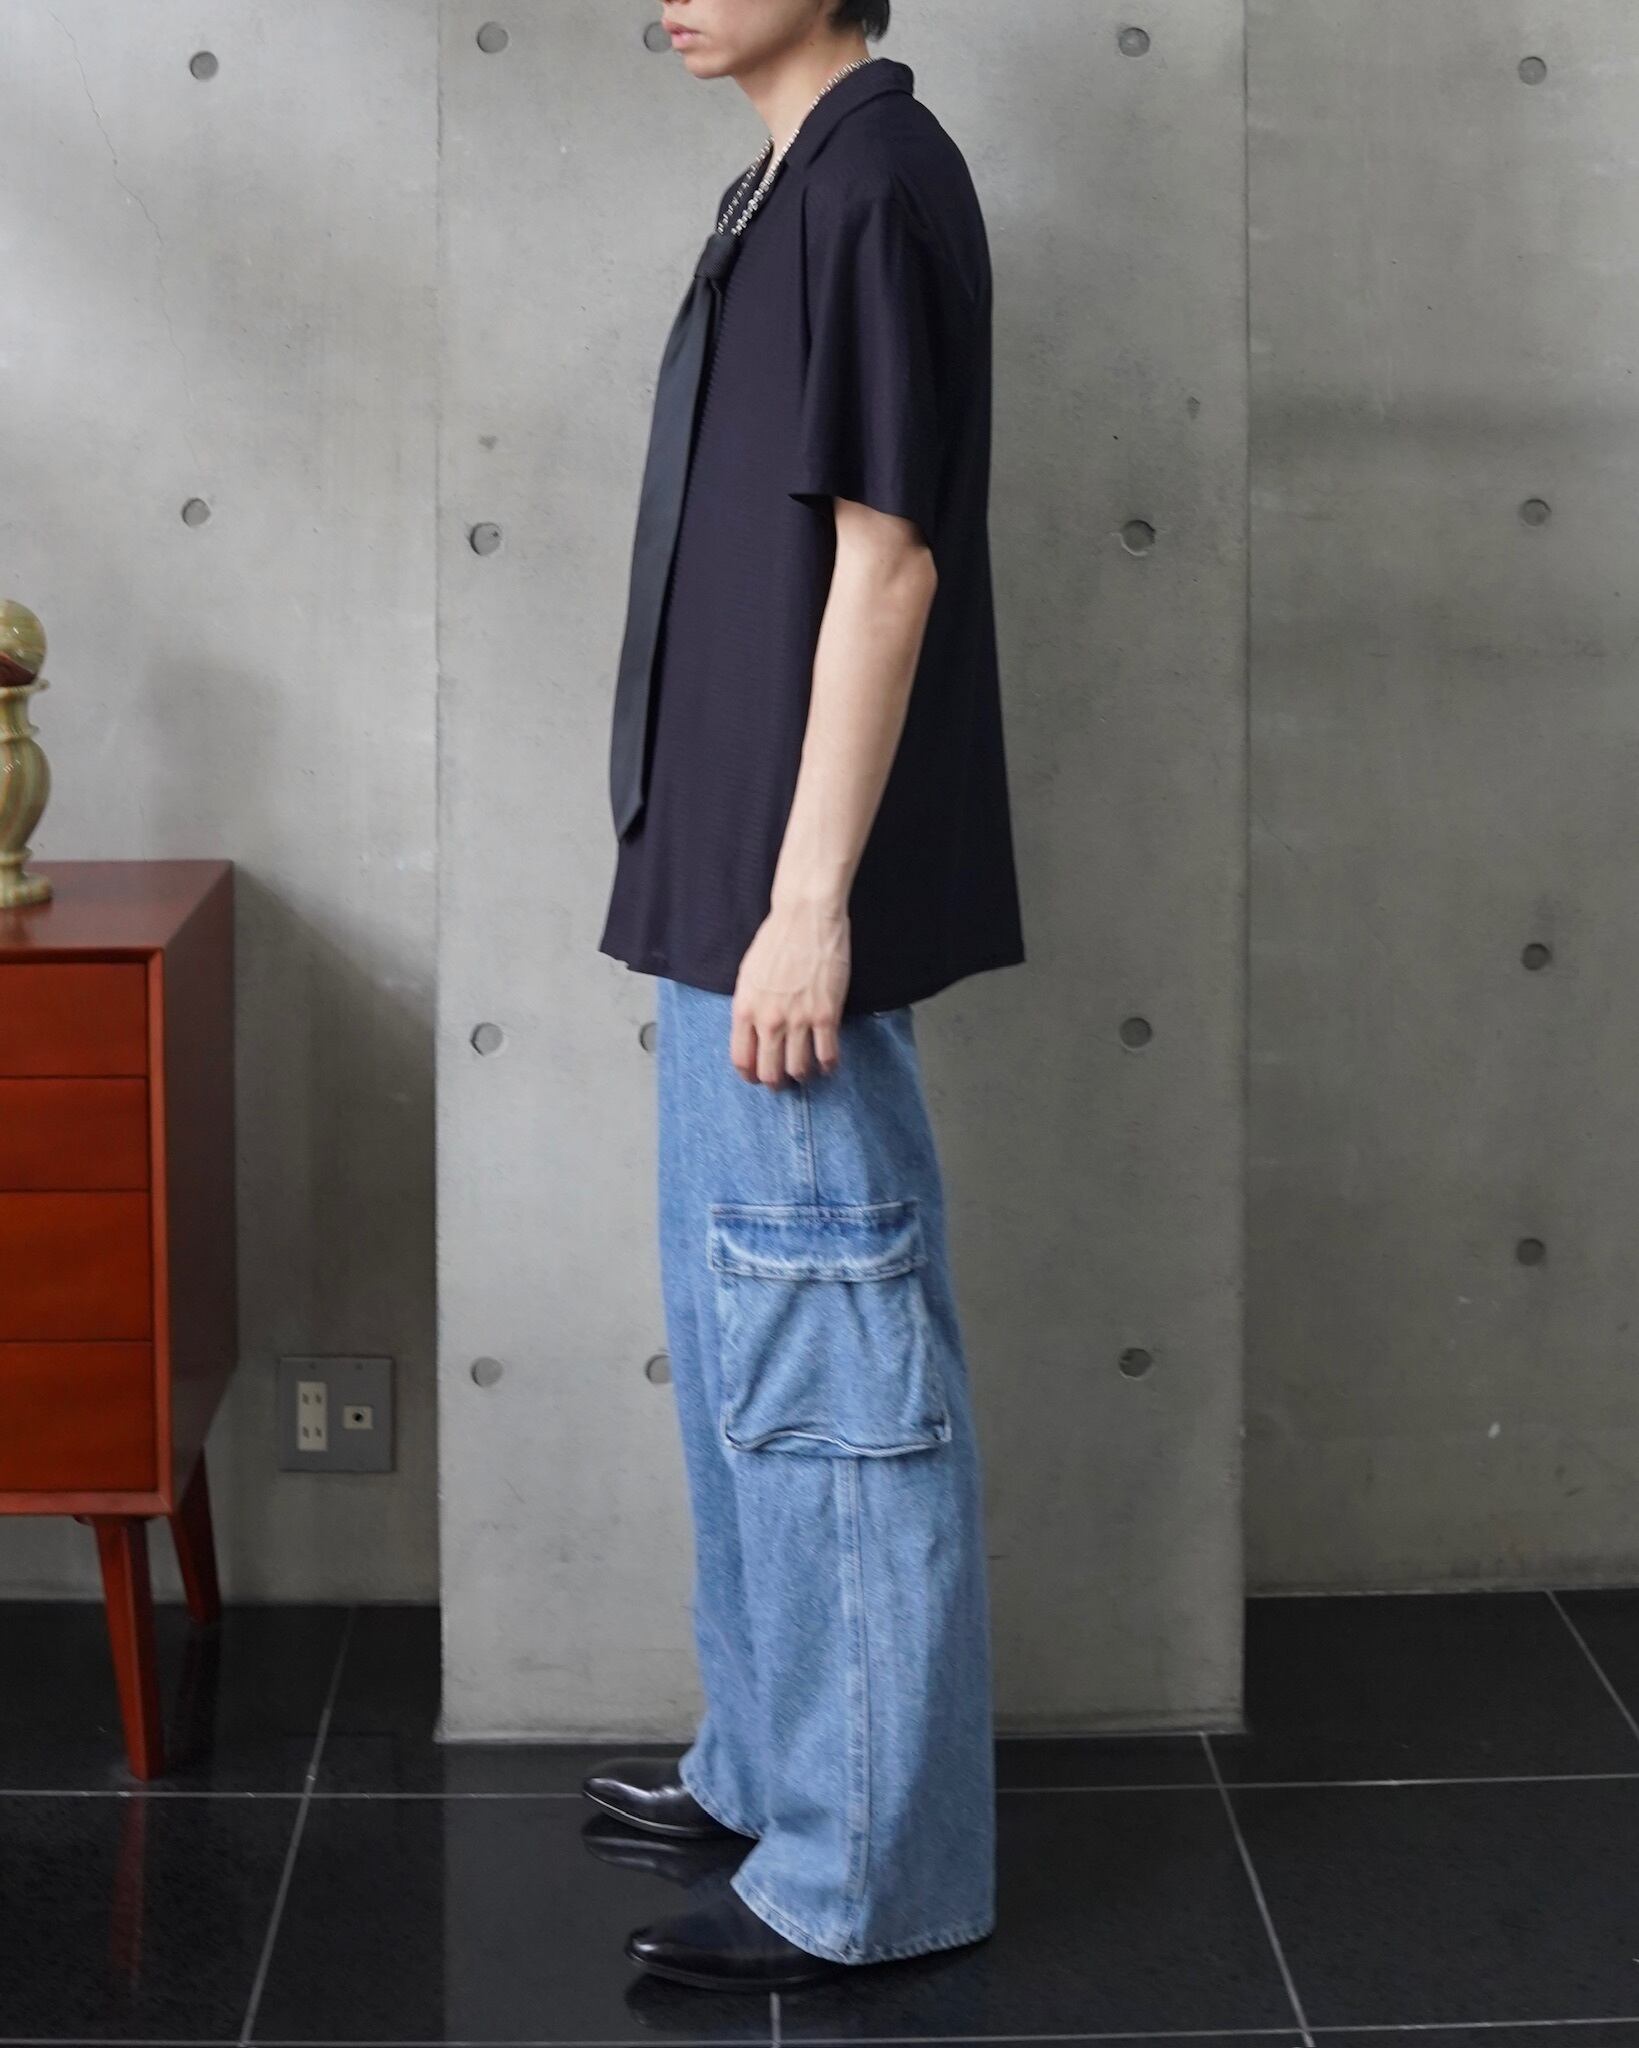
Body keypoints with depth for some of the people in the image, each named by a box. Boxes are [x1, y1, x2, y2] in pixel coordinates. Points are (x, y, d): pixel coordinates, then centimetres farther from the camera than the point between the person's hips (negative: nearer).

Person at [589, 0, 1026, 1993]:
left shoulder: (874, 180, -14)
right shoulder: (801, 183, 15)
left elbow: (887, 561, -19)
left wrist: (808, 903, -20)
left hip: (794, 896, -10)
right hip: (727, 881, 10)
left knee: (830, 1369, -4)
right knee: (745, 1349, 18)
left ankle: (872, 1867, 6)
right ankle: (772, 1765, 31)